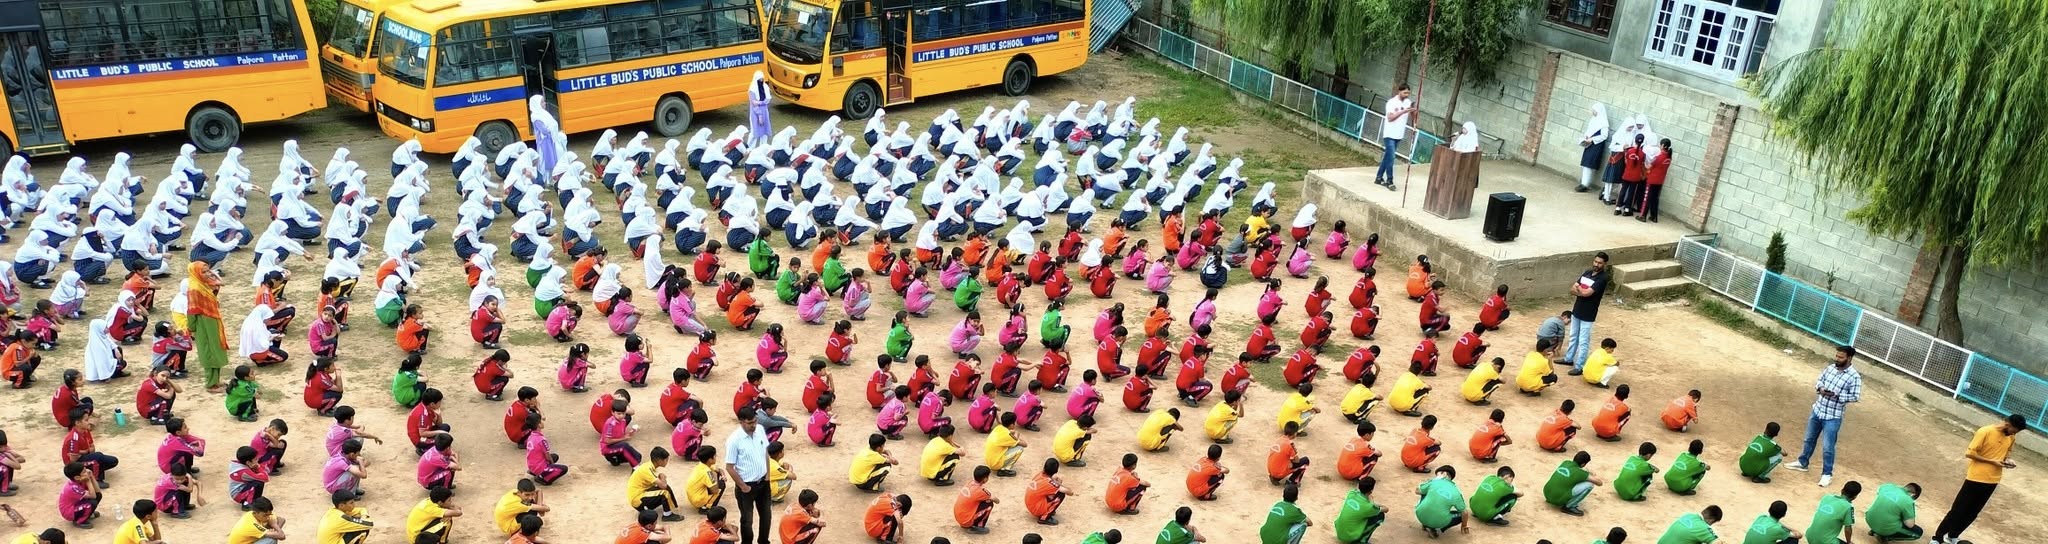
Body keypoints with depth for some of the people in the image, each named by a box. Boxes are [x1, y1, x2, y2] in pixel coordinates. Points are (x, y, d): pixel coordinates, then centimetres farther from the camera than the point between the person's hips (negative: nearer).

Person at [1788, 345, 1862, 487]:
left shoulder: (1854, 377, -16)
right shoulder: (1830, 368, 1)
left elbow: (1855, 396, -17)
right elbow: (1819, 381, 11)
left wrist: (1836, 396, -25)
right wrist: (1820, 389, -11)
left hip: (1833, 417, -6)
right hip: (1817, 411, 6)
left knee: (1828, 447, 0)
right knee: (1809, 439, 20)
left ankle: (1827, 474, 14)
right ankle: (1802, 463, 37)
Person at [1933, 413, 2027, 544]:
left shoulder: (2010, 437, 4)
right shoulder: (1985, 432, -17)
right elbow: (1969, 453, -17)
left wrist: (2008, 459, 0)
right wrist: (1992, 461, -19)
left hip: (1992, 481, 6)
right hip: (1976, 478, -6)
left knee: (1972, 512, 14)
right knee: (1958, 510, -2)